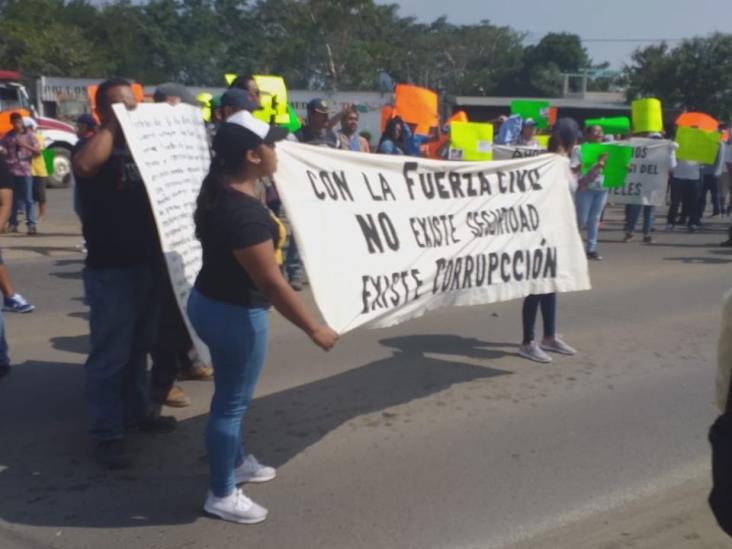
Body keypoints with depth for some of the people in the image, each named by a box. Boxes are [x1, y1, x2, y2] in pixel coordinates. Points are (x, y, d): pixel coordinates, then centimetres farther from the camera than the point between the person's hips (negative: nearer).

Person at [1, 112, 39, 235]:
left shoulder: (28, 135, 5)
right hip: (12, 171, 2)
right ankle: (13, 224, 13)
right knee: (13, 199, 7)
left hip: (25, 170, -2)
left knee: (28, 199, -5)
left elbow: (38, 150, 1)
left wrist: (25, 145, -11)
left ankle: (31, 224, -7)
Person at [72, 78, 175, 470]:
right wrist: (112, 126, -20)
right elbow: (84, 165, -31)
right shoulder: (95, 148, -7)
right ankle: (106, 434, 8)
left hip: (148, 262, 7)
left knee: (140, 346, 19)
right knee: (109, 353, -1)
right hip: (110, 269, -7)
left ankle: (136, 412, 34)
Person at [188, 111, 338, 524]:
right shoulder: (243, 212, -30)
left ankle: (237, 462, 45)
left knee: (233, 395, 25)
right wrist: (314, 329, -21)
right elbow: (271, 282, -29)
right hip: (235, 314, -10)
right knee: (233, 401, 4)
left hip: (214, 303, 10)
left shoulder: (222, 189, 1)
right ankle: (222, 495, 20)